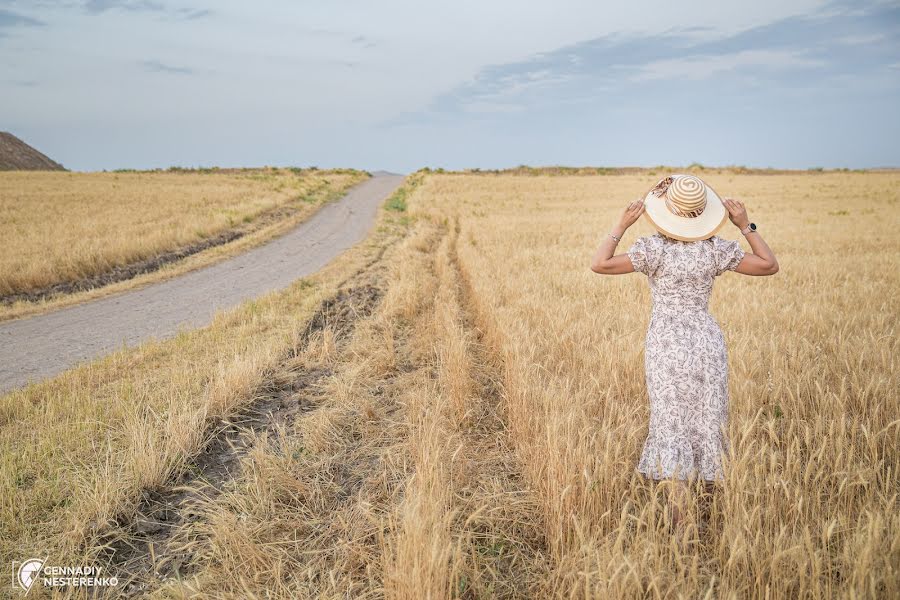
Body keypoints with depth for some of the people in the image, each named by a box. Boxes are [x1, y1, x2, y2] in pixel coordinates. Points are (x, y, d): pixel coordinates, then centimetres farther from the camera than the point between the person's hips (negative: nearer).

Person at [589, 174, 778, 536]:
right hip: (707, 341, 3)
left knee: (672, 423, 4)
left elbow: (599, 265, -15)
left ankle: (677, 516, 2)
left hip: (666, 343, -2)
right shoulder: (716, 249, -5)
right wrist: (746, 226, 6)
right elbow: (770, 266, 5)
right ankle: (711, 491, 35)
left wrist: (621, 226, -9)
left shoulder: (654, 249, -13)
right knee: (707, 421, 18)